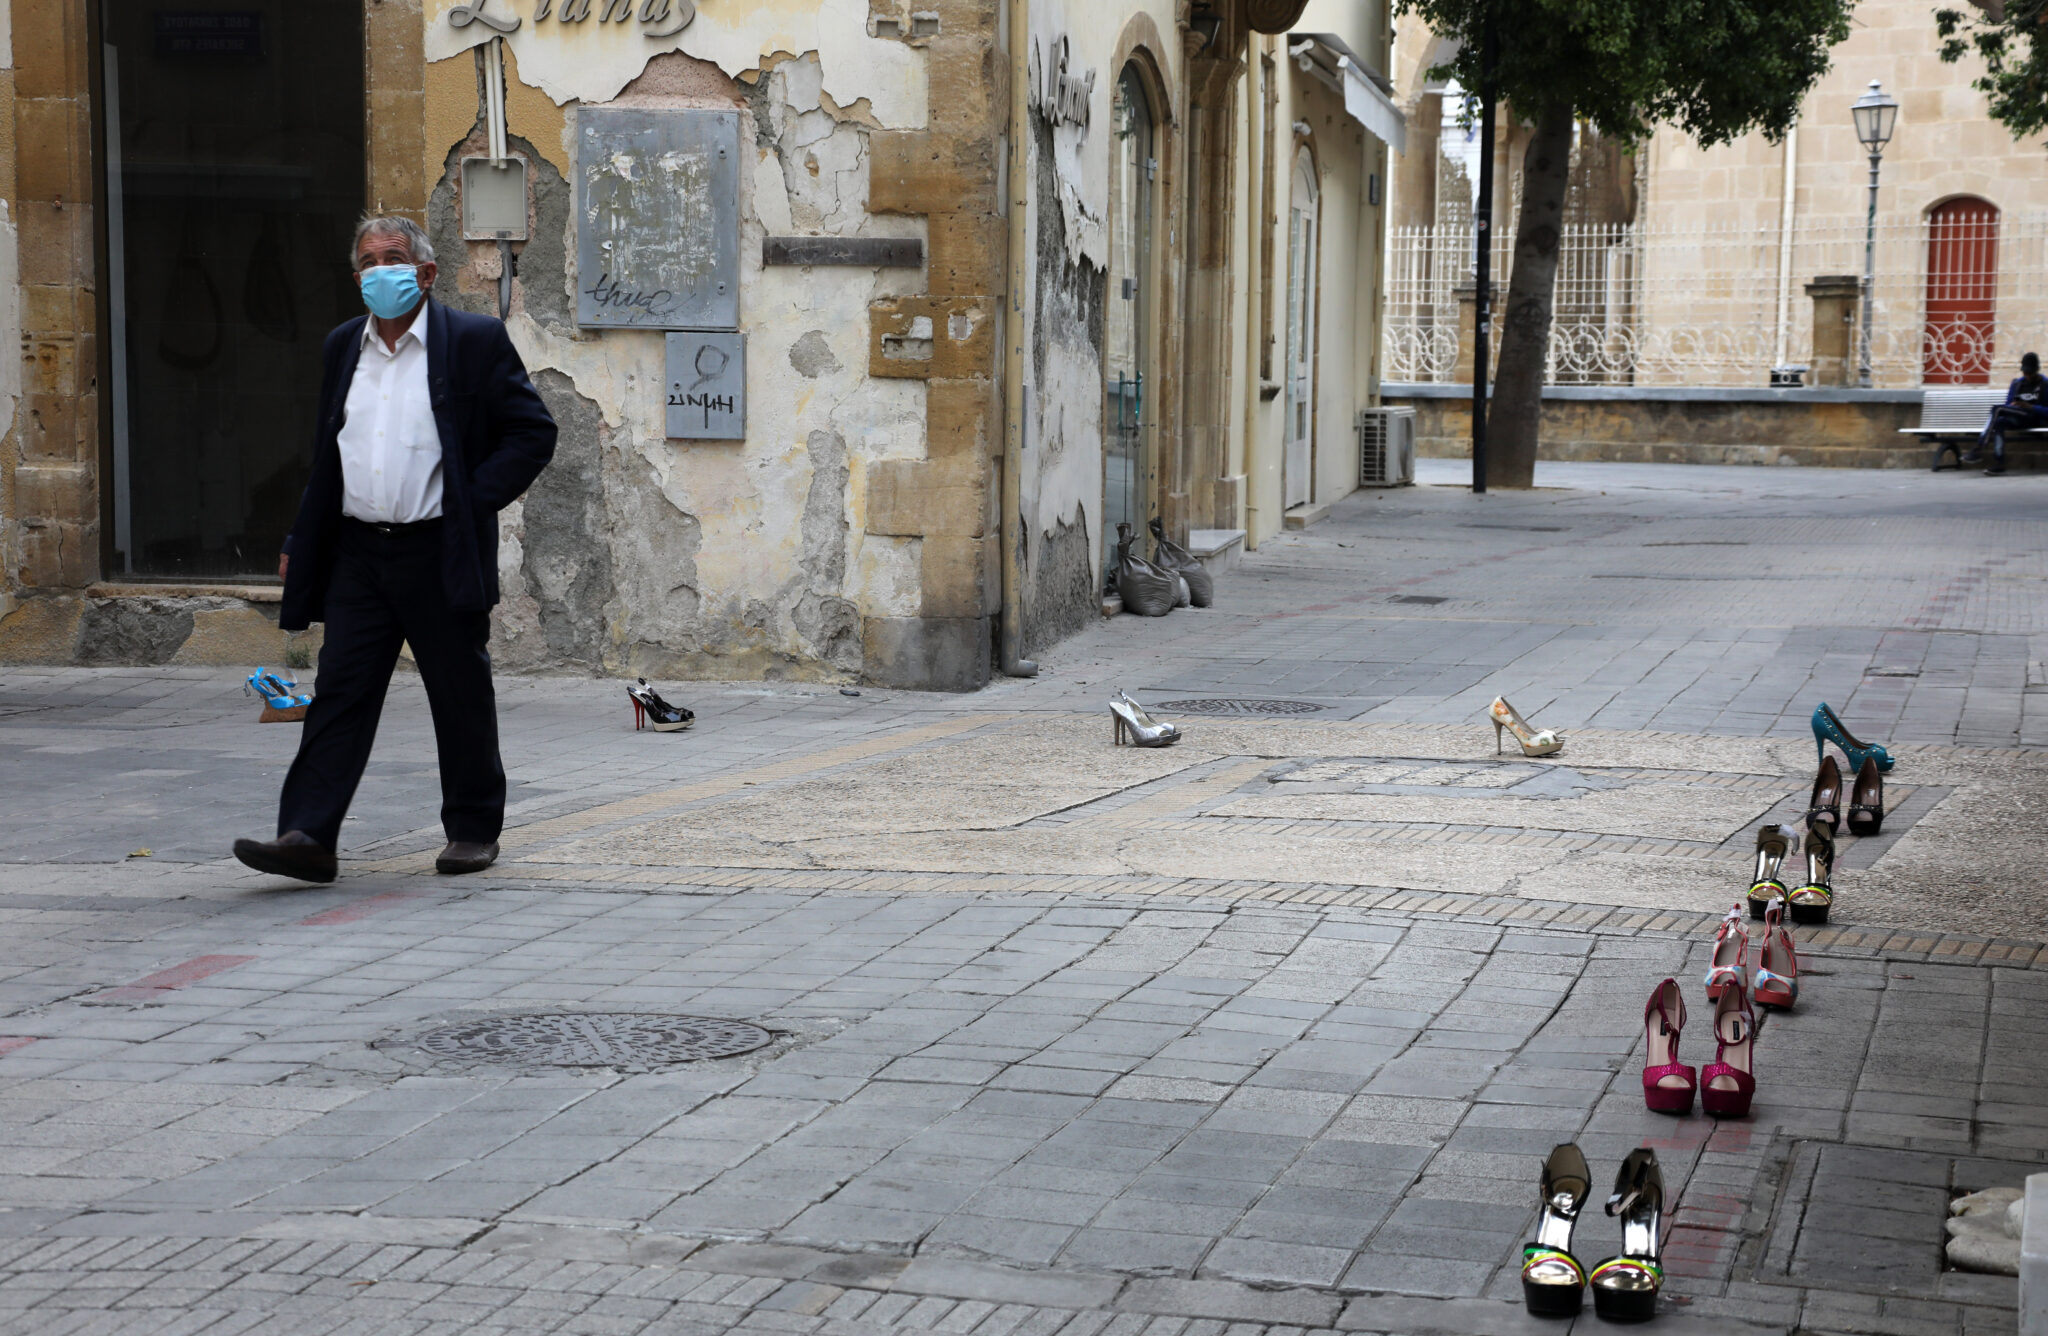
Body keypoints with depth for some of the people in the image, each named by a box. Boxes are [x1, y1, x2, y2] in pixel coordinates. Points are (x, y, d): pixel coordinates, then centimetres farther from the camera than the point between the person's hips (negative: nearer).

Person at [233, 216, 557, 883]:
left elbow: (533, 432, -2)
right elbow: (325, 456, 20)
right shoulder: (342, 347, 13)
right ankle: (307, 838, -6)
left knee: (462, 697, 6)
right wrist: (300, 546, 15)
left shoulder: (475, 341, -3)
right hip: (358, 553, 4)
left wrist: (474, 502, -10)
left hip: (440, 553, -4)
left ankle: (474, 829, 21)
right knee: (338, 695, -3)